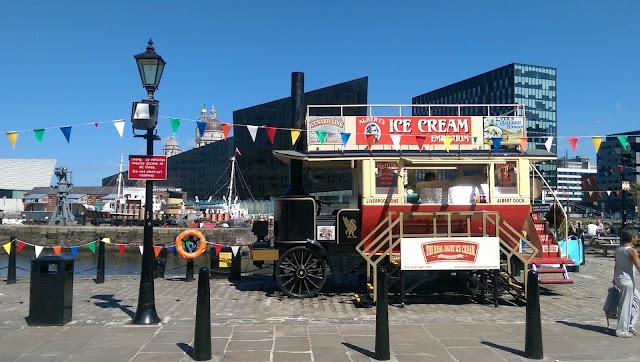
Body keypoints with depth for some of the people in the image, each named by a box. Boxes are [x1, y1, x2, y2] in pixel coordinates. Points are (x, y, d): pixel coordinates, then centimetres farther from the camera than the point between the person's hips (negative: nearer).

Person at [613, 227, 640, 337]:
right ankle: (622, 331, 11)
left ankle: (629, 325, 26)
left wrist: (615, 279, 22)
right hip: (627, 280, -9)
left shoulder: (617, 249, 6)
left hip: (618, 278, 9)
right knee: (625, 305, 2)